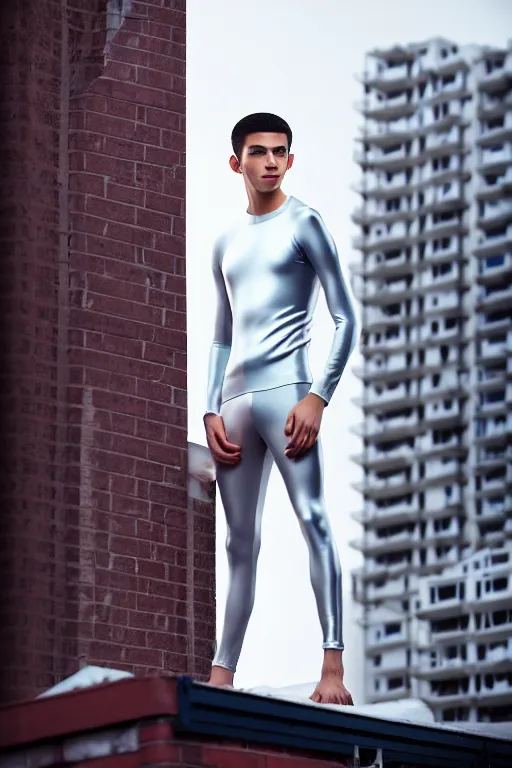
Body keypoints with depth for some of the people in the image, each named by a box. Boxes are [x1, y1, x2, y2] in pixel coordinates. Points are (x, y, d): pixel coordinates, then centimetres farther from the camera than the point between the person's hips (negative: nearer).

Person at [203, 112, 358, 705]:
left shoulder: (304, 225, 3)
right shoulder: (226, 244, 20)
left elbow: (344, 320, -3)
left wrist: (318, 396, -14)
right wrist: (212, 411, 9)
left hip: (284, 389, -6)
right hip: (235, 401, 6)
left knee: (312, 519, -15)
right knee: (240, 541, 7)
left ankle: (333, 667, -21)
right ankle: (222, 672, 9)